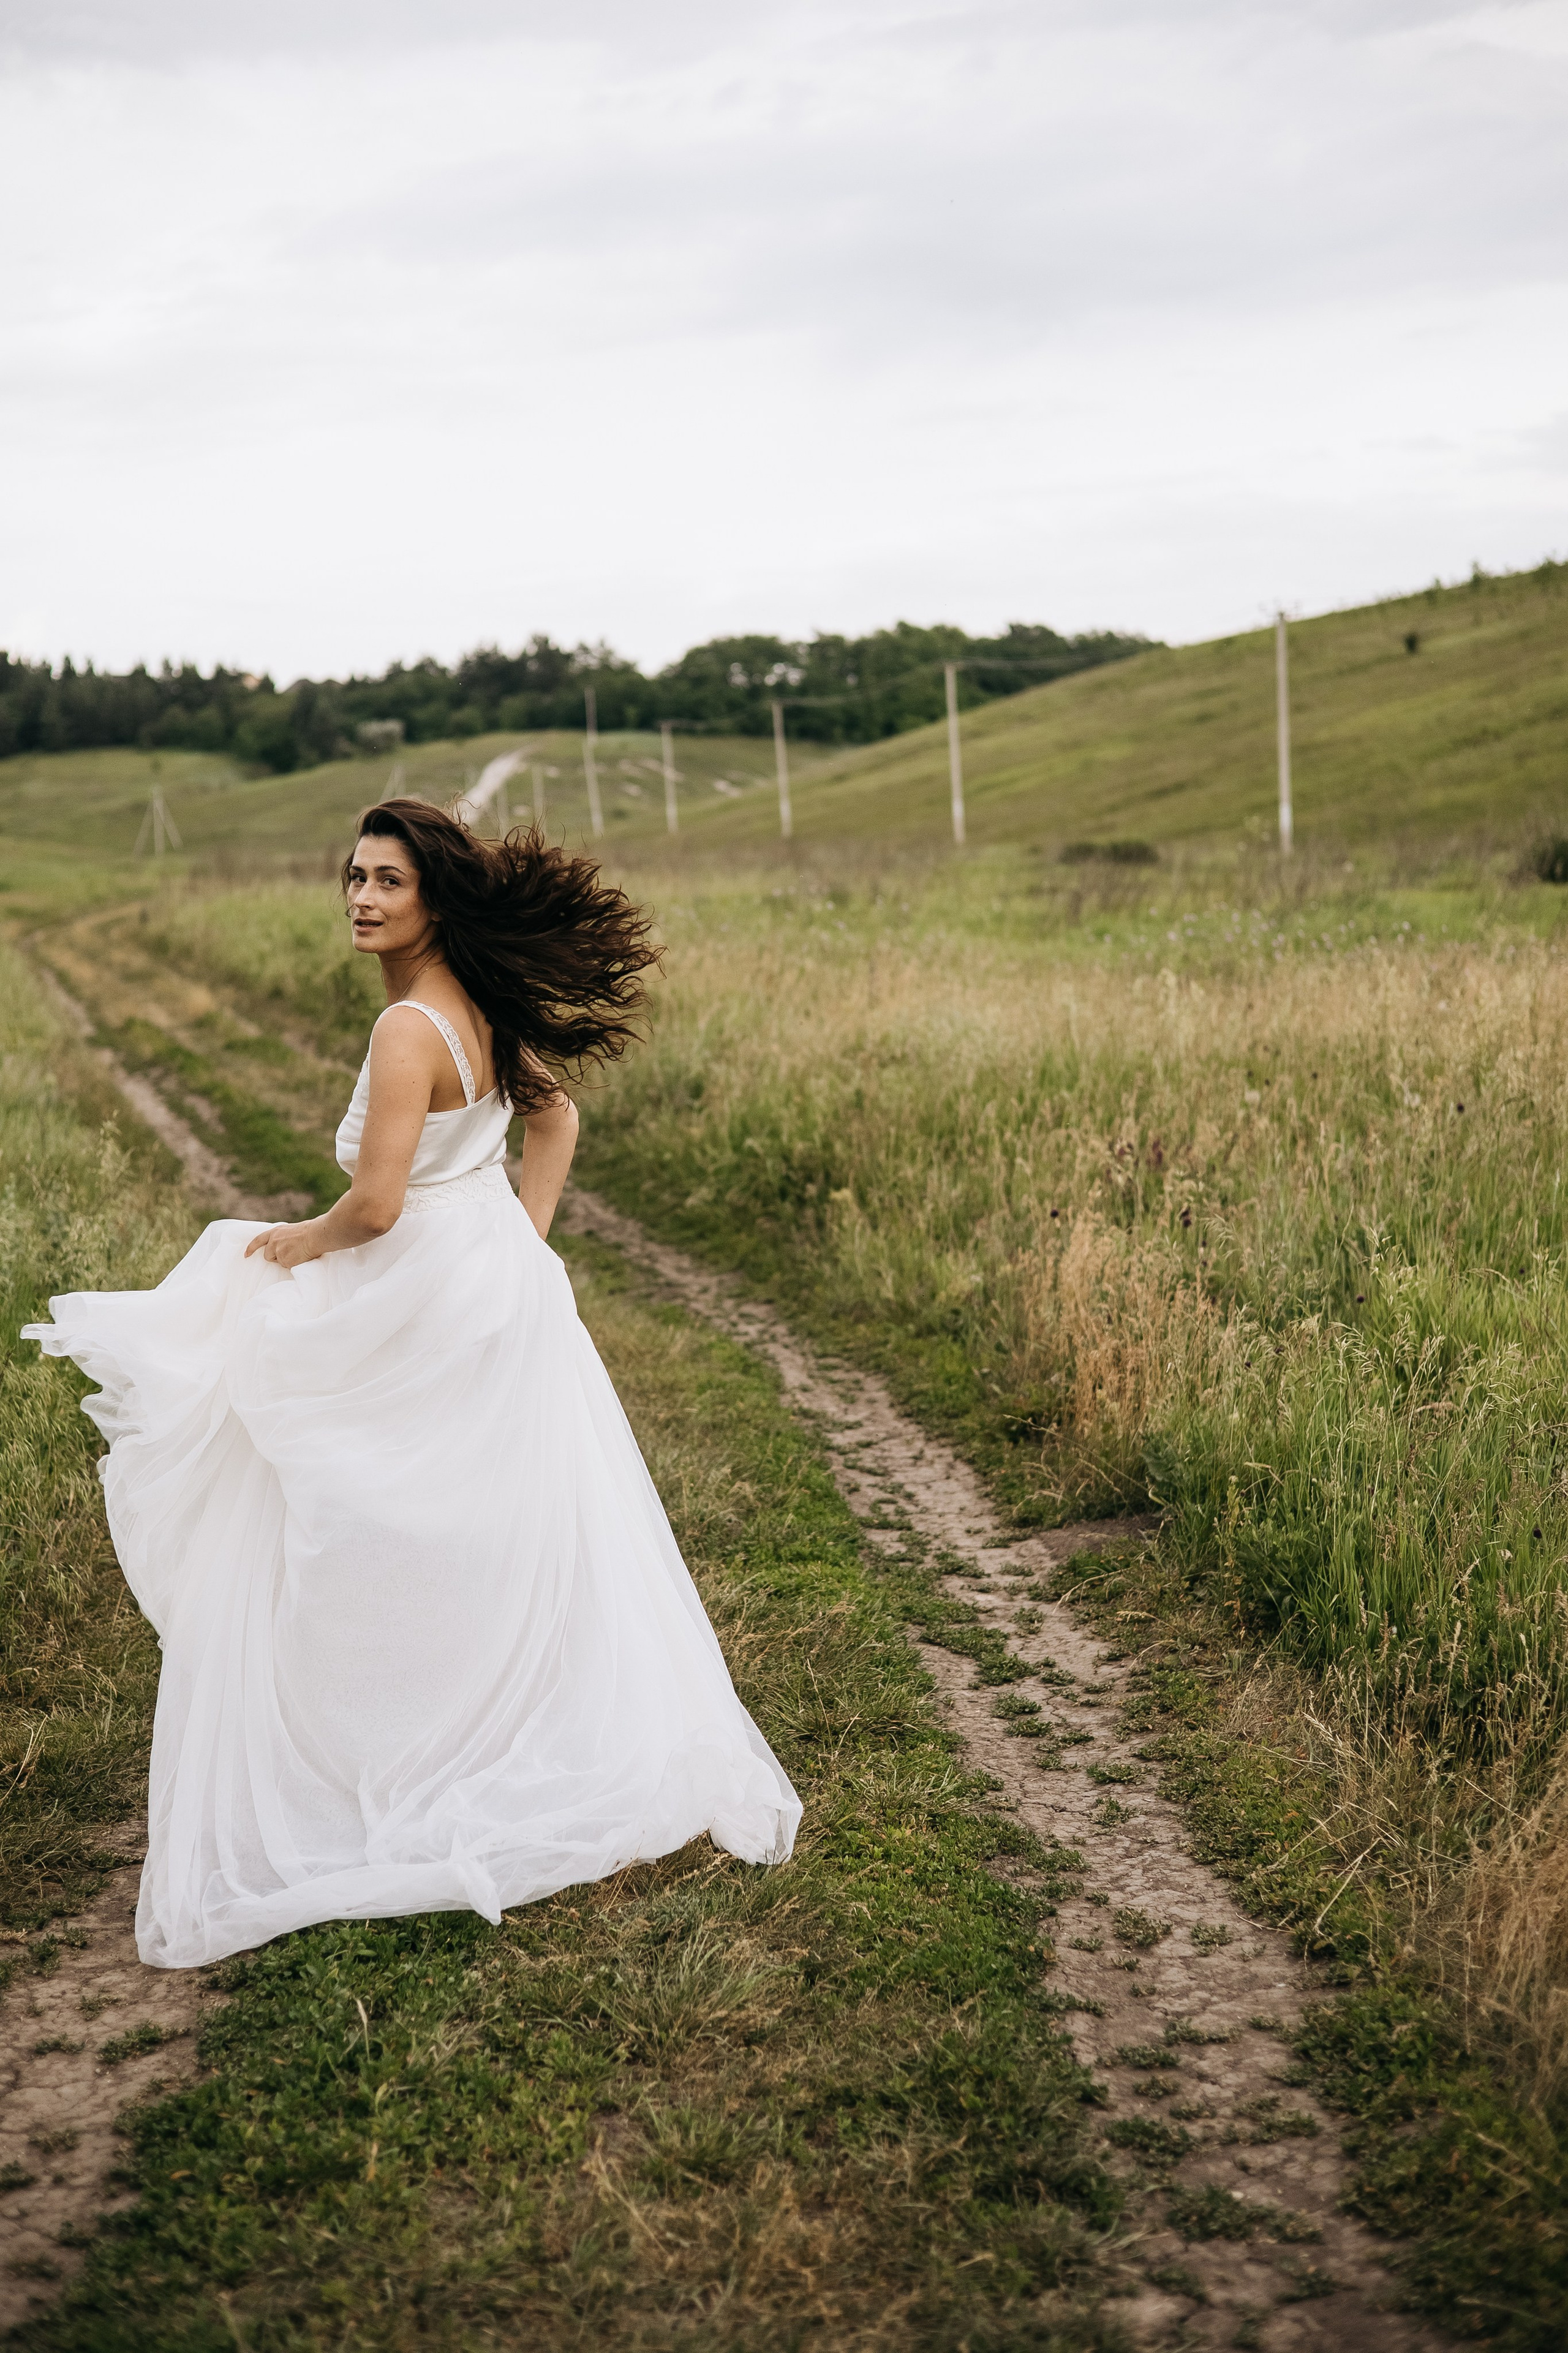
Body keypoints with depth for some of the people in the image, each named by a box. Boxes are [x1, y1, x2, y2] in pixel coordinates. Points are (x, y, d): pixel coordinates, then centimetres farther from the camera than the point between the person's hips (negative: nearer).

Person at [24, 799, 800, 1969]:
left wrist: (293, 1245, -8)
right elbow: (555, 1116, 18)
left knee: (363, 1571, 5)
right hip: (503, 1294, 9)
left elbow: (376, 1204, -27)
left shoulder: (409, 1030, -22)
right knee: (523, 1546, 18)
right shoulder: (483, 1007, 4)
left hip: (427, 1318, -9)